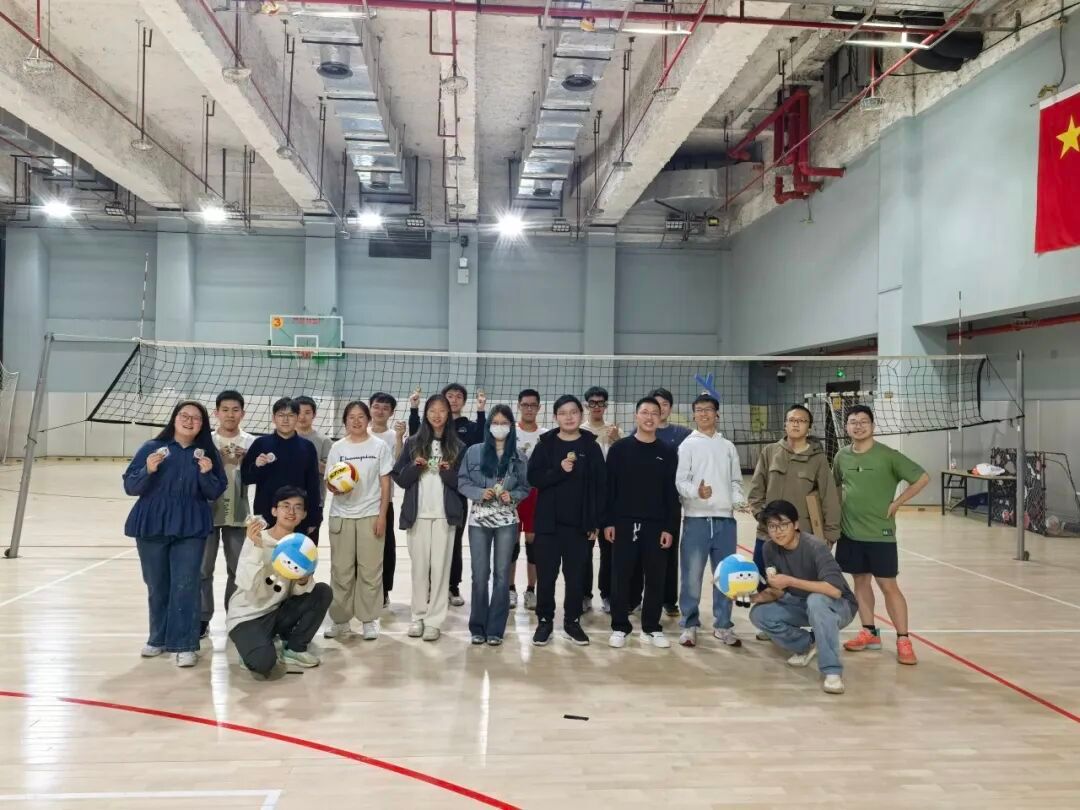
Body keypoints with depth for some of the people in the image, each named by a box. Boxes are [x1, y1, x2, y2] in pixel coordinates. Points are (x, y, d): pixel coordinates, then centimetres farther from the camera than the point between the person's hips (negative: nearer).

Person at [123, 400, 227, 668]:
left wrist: (206, 474, -18)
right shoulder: (152, 448, -1)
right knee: (157, 586, 13)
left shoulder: (208, 454, 1)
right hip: (152, 527, 1)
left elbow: (215, 493, 0)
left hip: (191, 529, -1)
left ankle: (184, 645, 2)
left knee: (185, 586, -4)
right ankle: (158, 638, 30)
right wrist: (148, 470, -20)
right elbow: (130, 486, -2)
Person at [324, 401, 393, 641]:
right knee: (341, 569, 4)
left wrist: (382, 516, -5)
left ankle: (369, 620, 10)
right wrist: (335, 487, -20)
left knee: (370, 569, 1)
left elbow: (385, 483, 1)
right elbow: (328, 481, 4)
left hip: (371, 515, -1)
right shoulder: (337, 448, 5)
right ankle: (341, 620, 13)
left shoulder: (379, 446, 1)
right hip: (341, 515, 2)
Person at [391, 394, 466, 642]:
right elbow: (399, 478, 6)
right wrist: (415, 467, -11)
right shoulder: (413, 443, 7)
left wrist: (448, 472, -13)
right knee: (419, 565, 6)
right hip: (417, 513, 1)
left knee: (440, 566, -1)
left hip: (445, 514, -1)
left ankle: (434, 620, 4)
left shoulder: (457, 447, 4)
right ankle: (418, 616, 16)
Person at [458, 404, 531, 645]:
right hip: (479, 519, 0)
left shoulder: (518, 457, 2)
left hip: (507, 520, 1)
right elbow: (462, 482, 1)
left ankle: (495, 629, 12)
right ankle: (477, 627, 15)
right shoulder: (474, 452, 0)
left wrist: (512, 496, -14)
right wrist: (480, 493, -15)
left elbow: (525, 487, 6)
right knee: (480, 574, 2)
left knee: (502, 574, 3)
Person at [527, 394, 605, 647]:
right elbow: (533, 478, -5)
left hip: (579, 523, 0)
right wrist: (560, 470, -20)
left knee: (576, 575, 7)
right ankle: (544, 621, 16)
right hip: (548, 522, 0)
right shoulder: (545, 444, 3)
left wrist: (596, 521, -3)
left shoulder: (591, 446, 3)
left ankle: (572, 622, 20)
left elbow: (599, 485, 2)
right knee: (546, 574, 4)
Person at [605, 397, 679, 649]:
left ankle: (652, 627, 20)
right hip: (624, 523, -1)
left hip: (656, 525, 1)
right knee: (621, 577, 3)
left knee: (656, 578, 6)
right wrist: (608, 521, -5)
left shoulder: (667, 452, 5)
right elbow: (609, 487, 0)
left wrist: (669, 527, -1)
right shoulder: (619, 448, 1)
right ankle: (620, 627, 15)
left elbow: (672, 493, 4)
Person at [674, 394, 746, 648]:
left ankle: (722, 625, 20)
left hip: (725, 519, 3)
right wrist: (696, 491, -26)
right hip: (696, 518, -3)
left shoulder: (728, 446, 14)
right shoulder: (688, 445, 3)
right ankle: (689, 625, 11)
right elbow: (680, 481, -6)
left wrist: (738, 501, -5)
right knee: (692, 574, -2)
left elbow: (736, 481, 15)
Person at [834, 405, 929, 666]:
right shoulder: (842, 456, 4)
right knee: (860, 581, 12)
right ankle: (869, 633, 24)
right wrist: (841, 505, 6)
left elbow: (922, 478, -8)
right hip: (850, 531, 4)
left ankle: (903, 640, 7)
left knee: (888, 585, -2)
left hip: (879, 532, -4)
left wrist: (896, 503, -10)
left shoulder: (888, 455, -10)